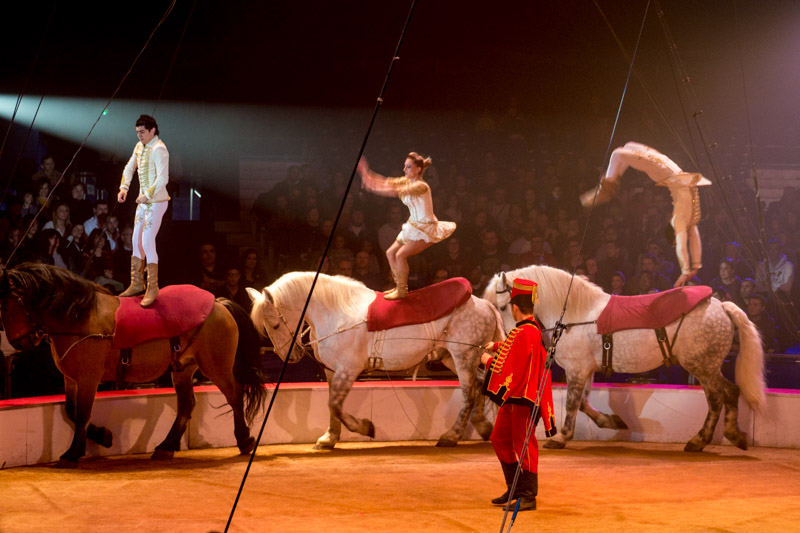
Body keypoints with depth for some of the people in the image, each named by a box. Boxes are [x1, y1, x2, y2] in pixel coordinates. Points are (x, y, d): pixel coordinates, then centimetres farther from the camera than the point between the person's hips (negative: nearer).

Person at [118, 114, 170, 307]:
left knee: (147, 242, -12)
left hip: (156, 202, -9)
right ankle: (137, 284, 23)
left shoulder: (159, 149, -18)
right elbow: (129, 168, 20)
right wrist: (123, 188, 5)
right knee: (136, 241, 12)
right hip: (144, 202, 9)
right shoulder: (139, 147, 10)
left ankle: (152, 288, -5)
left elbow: (163, 178, -25)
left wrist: (147, 195, -21)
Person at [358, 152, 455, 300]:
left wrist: (373, 186, -36)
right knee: (390, 253, 8)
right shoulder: (407, 181, 4)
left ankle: (402, 291, -8)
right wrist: (367, 174, -16)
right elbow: (387, 183, -2)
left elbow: (396, 191, -33)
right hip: (413, 226, 9)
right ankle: (400, 286, 20)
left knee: (400, 254, -20)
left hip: (426, 229, -9)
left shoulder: (421, 186, -23)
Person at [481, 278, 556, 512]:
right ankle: (515, 490, 26)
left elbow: (510, 368, -22)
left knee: (523, 446, -4)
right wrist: (496, 346, 45)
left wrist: (489, 361, -5)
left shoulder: (524, 334, -22)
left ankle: (528, 497, 3)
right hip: (511, 397, 11)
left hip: (523, 399, -11)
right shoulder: (533, 329, 9)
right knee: (500, 439, 18)